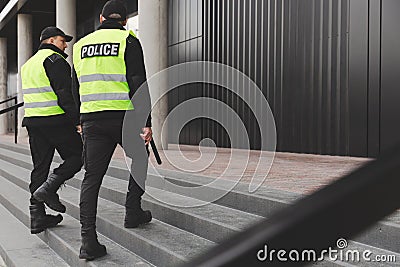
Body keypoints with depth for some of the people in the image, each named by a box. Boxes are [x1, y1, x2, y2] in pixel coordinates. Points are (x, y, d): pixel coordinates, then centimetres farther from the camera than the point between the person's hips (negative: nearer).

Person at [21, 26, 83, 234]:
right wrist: (77, 120, -16)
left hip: (33, 121, 9)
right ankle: (49, 188, -10)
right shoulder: (54, 60, -7)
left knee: (40, 167, 9)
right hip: (56, 120, -8)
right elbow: (65, 94, -16)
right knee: (76, 156, 5)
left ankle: (37, 216, 9)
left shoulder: (28, 64, 23)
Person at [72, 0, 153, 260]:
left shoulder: (81, 44, 16)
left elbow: (76, 88, 19)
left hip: (91, 119, 4)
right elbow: (138, 83, -11)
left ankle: (88, 239, -1)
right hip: (124, 116, -4)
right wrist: (146, 122, -13)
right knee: (140, 159, 22)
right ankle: (133, 212, 22)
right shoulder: (128, 41, -1)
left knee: (92, 177, 3)